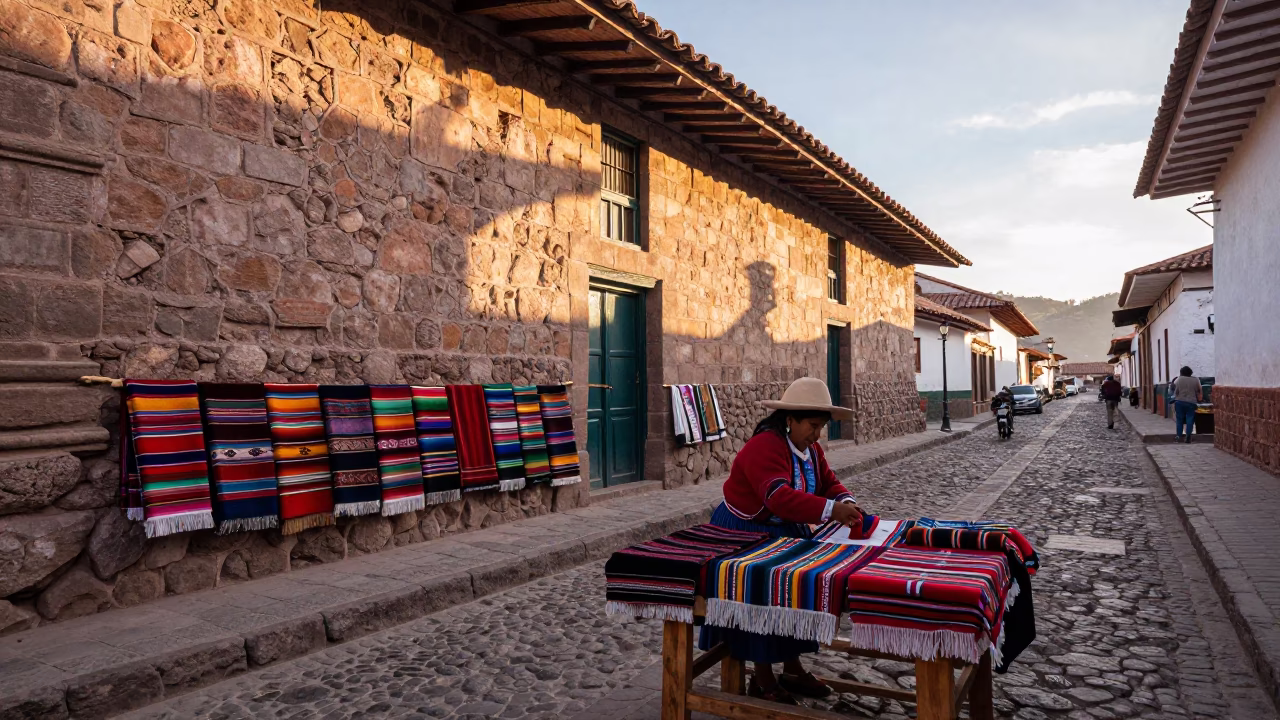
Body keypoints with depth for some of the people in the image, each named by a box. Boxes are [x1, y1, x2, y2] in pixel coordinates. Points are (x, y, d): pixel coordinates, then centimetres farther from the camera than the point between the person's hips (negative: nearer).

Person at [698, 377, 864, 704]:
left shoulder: (812, 449, 1)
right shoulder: (764, 446, -30)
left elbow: (830, 484, -1)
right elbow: (780, 497, -42)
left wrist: (847, 503, -24)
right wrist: (831, 510, -48)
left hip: (785, 531, 9)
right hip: (746, 533, -9)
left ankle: (792, 669, 25)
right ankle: (762, 680, 10)